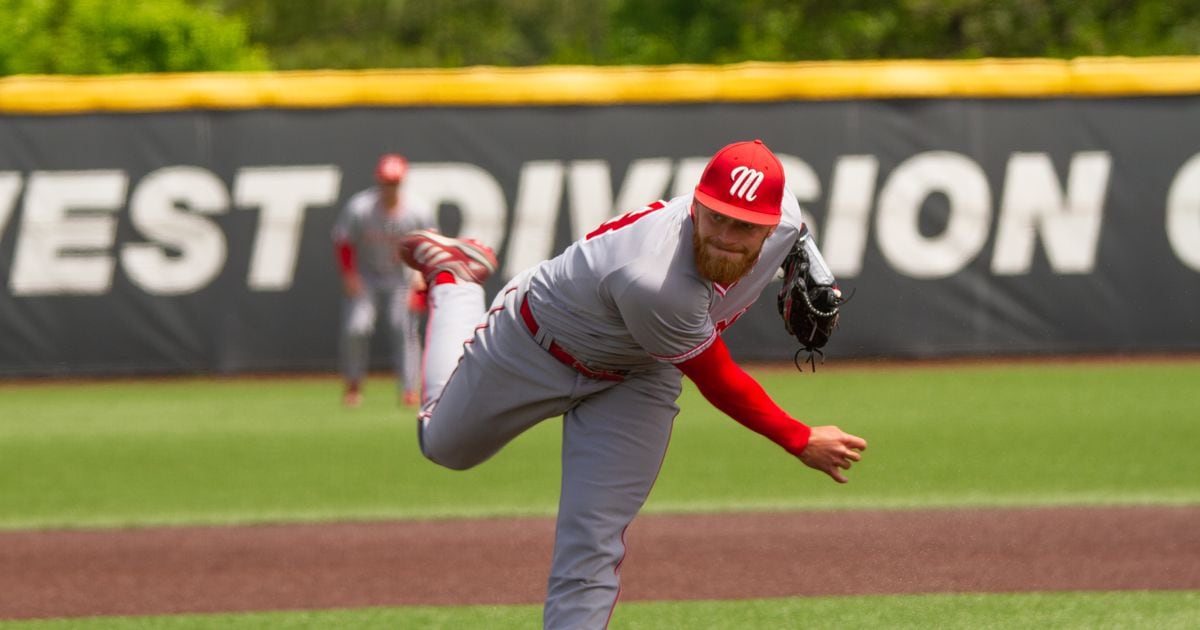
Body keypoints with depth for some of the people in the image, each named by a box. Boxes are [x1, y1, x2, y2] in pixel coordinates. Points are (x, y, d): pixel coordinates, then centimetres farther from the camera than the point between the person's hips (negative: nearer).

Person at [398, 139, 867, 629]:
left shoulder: (785, 218, -29)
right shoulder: (650, 280, -48)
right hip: (535, 345, -4)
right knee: (445, 444, 26)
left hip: (637, 381, 4)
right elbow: (718, 383, -32)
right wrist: (801, 443, -24)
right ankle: (454, 280, 48)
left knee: (592, 547, -6)